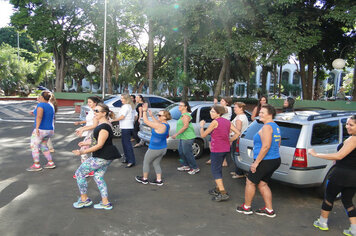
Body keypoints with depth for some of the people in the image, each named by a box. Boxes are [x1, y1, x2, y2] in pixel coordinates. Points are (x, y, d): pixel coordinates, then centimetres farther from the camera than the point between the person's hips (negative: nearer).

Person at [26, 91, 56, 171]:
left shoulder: (40, 105, -14)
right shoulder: (51, 107, 10)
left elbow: (39, 116, -29)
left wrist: (37, 128, -31)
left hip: (40, 130, -8)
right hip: (49, 130, 8)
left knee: (34, 147, 6)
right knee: (43, 146, 21)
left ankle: (36, 165, 9)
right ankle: (51, 163, 18)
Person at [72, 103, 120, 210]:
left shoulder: (104, 127, -22)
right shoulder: (102, 124, 12)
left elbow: (99, 145, -24)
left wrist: (83, 152, -23)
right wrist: (87, 143, 23)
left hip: (102, 157, -10)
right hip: (106, 156, 10)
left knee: (79, 173, 2)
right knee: (98, 177, 17)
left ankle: (84, 199, 14)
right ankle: (105, 203, 21)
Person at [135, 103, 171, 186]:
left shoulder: (160, 126, -27)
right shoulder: (166, 125, 0)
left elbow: (146, 121, -23)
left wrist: (144, 111, -15)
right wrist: (152, 116, 23)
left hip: (155, 149, -8)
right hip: (163, 148, 8)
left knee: (146, 162, 13)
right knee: (156, 164, 20)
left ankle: (144, 179, 27)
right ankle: (159, 180, 20)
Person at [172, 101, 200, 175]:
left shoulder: (185, 115, -18)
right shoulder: (183, 115, 16)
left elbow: (185, 126, -25)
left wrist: (176, 134, -23)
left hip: (187, 137, -11)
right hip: (183, 137, 11)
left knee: (187, 153, -4)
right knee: (181, 151, 18)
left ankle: (195, 168, 7)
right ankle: (186, 166, 31)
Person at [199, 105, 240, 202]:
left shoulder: (215, 122, -14)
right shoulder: (227, 121, 8)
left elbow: (203, 135, -8)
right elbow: (237, 133, 6)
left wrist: (201, 126, 9)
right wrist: (229, 140, 10)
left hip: (217, 150, -8)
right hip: (225, 149, 8)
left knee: (215, 171, -3)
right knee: (218, 169, 21)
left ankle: (223, 193, -9)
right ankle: (218, 188, 32)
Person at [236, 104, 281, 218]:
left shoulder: (267, 127, -18)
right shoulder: (276, 127, 14)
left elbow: (266, 146, -26)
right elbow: (277, 144, 21)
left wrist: (256, 162, -22)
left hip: (265, 161, -10)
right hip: (275, 160, 10)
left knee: (250, 182, 6)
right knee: (262, 184, 18)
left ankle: (246, 207, 20)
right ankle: (269, 210, 21)